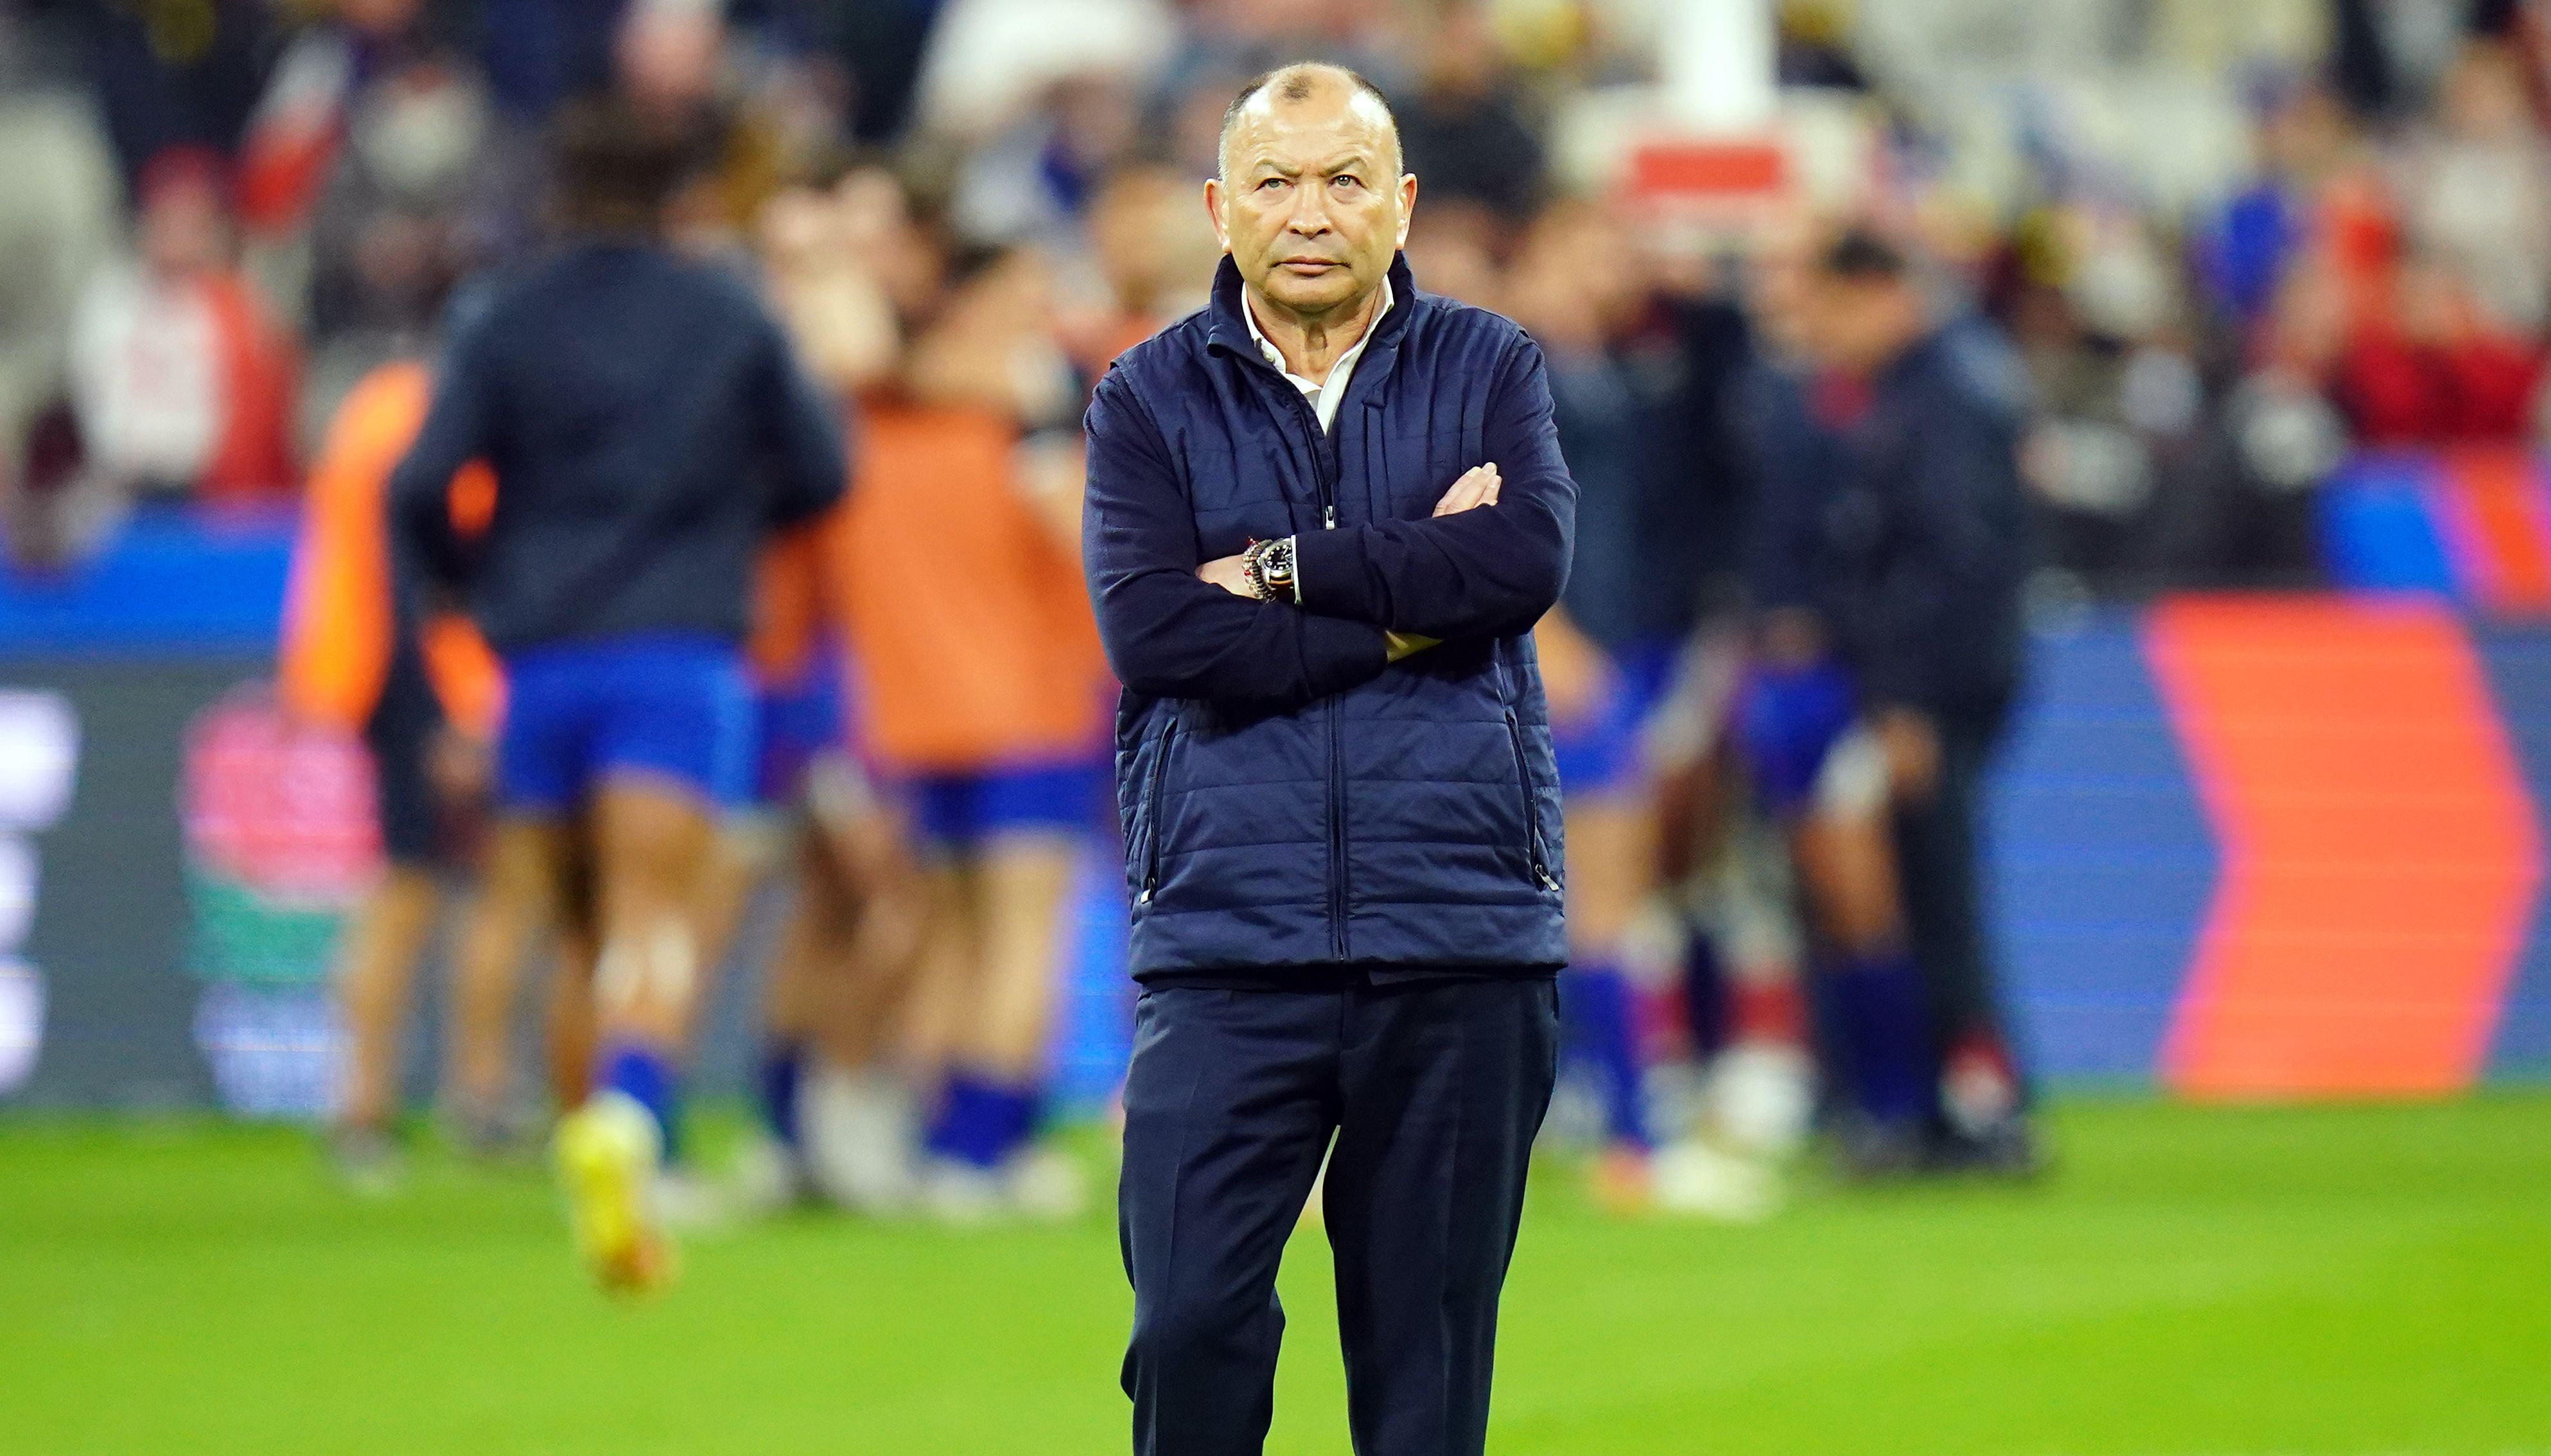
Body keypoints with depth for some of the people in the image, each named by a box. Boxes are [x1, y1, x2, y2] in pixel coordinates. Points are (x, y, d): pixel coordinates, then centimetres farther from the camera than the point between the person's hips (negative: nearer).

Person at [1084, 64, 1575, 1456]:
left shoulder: (1489, 371, 8)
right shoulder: (1150, 400, 6)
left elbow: (1529, 558, -11)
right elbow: (1152, 627, -9)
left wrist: (1285, 569, -9)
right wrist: (1406, 612, -9)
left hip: (1463, 939, 1)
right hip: (1227, 941, -1)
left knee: (1429, 1341, 5)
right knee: (1190, 1324, -8)